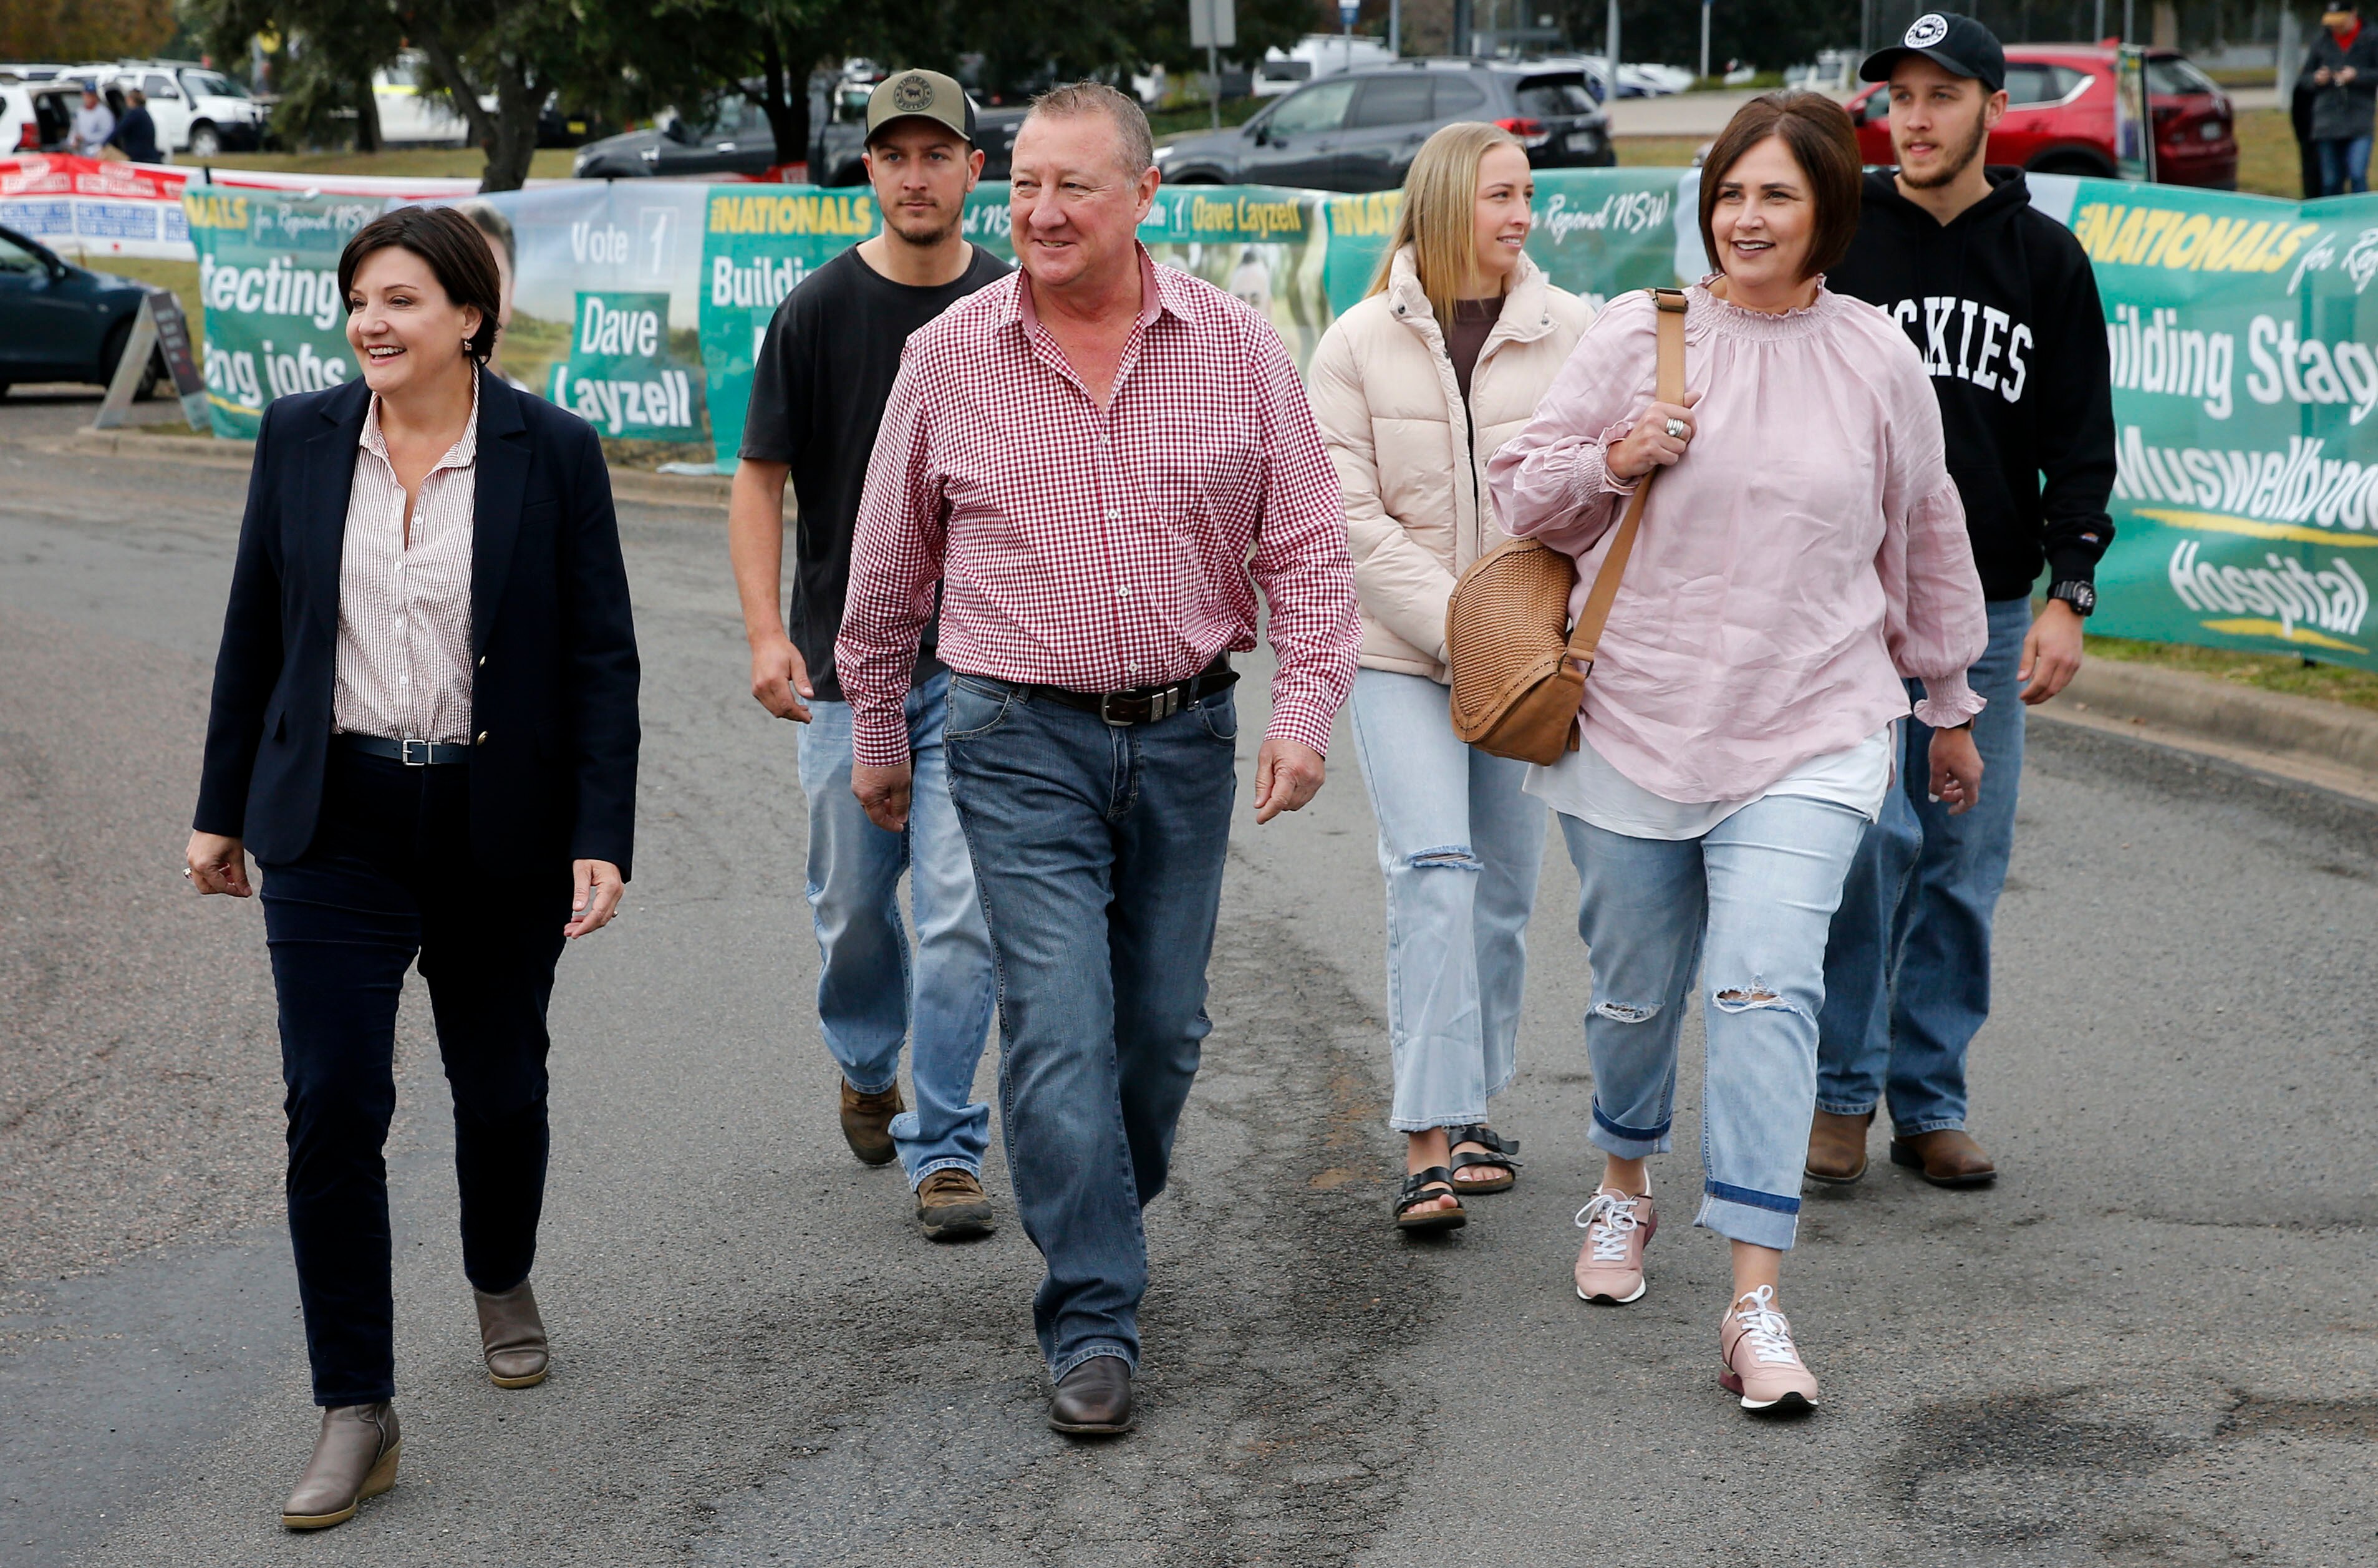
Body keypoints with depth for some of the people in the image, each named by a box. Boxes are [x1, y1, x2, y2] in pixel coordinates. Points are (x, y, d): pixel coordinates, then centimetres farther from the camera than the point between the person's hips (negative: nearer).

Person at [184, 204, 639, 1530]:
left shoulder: (553, 453, -6)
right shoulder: (300, 439, 1)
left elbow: (601, 659, -5)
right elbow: (256, 632, 9)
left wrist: (602, 841, -11)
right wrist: (223, 809, 10)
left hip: (501, 829, -1)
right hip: (337, 824, 1)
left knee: (500, 1088, 13)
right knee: (333, 1106, -7)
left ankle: (504, 1283, 44)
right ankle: (358, 1413, -1)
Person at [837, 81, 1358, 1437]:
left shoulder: (1238, 347, -1)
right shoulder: (949, 358, -2)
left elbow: (1308, 544, 1)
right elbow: (889, 565, 9)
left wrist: (1307, 708, -10)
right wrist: (875, 728, 14)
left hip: (1185, 729, 2)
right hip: (1022, 738, -2)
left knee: (1165, 1021, 11)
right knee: (1061, 1025, -9)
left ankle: (1098, 1216, 37)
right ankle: (1094, 1323, -5)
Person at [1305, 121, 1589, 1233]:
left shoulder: (1572, 334, 1)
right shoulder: (1359, 344, -2)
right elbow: (1352, 517, -6)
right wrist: (1461, 630, -14)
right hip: (1399, 652, -3)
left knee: (1504, 888, 9)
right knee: (1432, 870, -16)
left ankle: (1469, 1109, 26)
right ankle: (1431, 1145, -18)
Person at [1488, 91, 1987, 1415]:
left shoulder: (1876, 359, 3)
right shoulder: (1637, 335, -1)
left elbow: (1928, 538, 15)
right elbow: (1523, 490, 7)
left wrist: (1950, 706, 22)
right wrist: (1614, 461, -14)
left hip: (1809, 735, -1)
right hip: (1636, 722, 1)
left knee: (1769, 993, -14)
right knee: (1638, 992, 12)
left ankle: (1759, 1306, -15)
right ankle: (1627, 1182, 43)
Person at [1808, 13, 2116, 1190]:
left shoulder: (2046, 259, 7)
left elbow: (2079, 443, 8)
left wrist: (2067, 595, -3)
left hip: (1988, 614, 2)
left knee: (1965, 863, 4)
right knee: (1867, 835, -13)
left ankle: (1929, 1103, 15)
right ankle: (1841, 1086, 2)